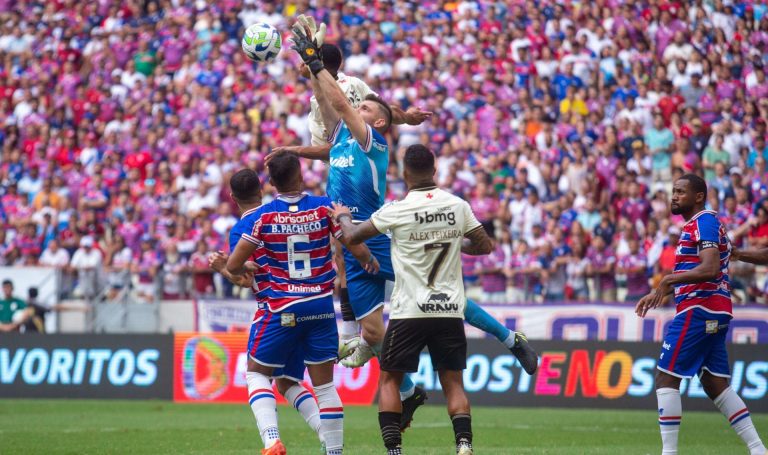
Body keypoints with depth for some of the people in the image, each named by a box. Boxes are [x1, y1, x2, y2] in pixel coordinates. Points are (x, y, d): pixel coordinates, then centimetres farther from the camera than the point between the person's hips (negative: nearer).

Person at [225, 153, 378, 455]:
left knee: (256, 373, 12)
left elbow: (233, 265, -7)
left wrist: (242, 272, 17)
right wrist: (371, 263, 18)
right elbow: (357, 249, -5)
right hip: (322, 306, 2)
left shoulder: (261, 216, -8)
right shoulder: (325, 208, -5)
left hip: (282, 310, -2)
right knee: (324, 385, 11)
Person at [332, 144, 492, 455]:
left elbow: (353, 236, 4)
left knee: (389, 379, 10)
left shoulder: (396, 211, -10)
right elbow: (486, 246, 10)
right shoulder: (458, 207, 0)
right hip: (451, 311, 3)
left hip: (410, 312, -3)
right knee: (453, 382, 8)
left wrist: (342, 216, 25)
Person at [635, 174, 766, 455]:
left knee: (666, 378, -8)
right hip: (716, 313, 10)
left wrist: (669, 280, -23)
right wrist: (660, 293, 24)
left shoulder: (704, 222, -10)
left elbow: (710, 269, -24)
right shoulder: (696, 225, 21)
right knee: (715, 385, 11)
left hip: (699, 310, -10)